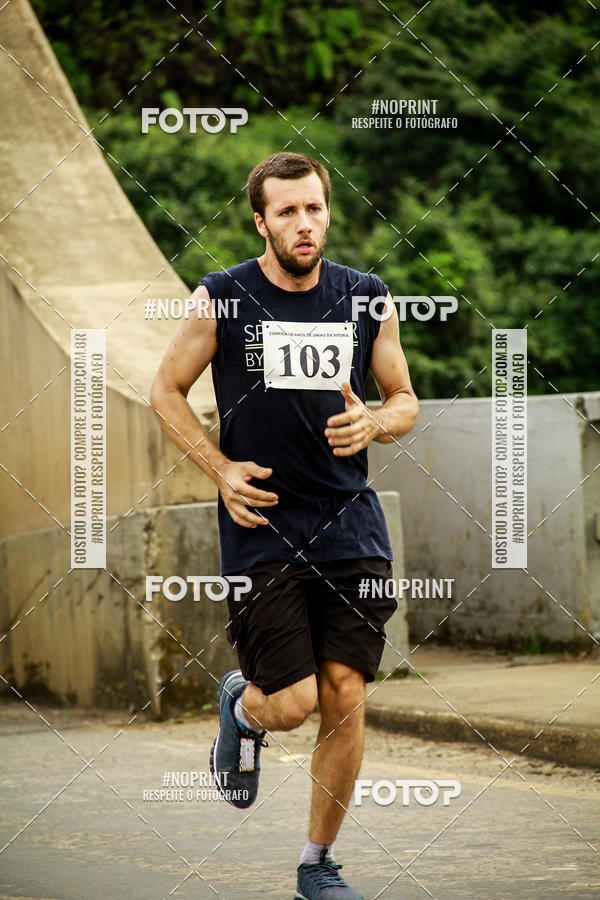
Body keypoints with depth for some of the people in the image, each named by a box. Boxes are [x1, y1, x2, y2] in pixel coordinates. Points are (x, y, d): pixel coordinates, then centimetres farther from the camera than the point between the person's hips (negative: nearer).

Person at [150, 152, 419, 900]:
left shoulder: (366, 299, 6)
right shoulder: (221, 298, -3)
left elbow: (405, 401, 15)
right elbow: (166, 391, 6)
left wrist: (373, 423, -8)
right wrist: (222, 470, -6)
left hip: (351, 528, 3)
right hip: (261, 527, -3)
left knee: (346, 695, -3)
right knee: (293, 703, -10)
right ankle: (240, 705, 29)